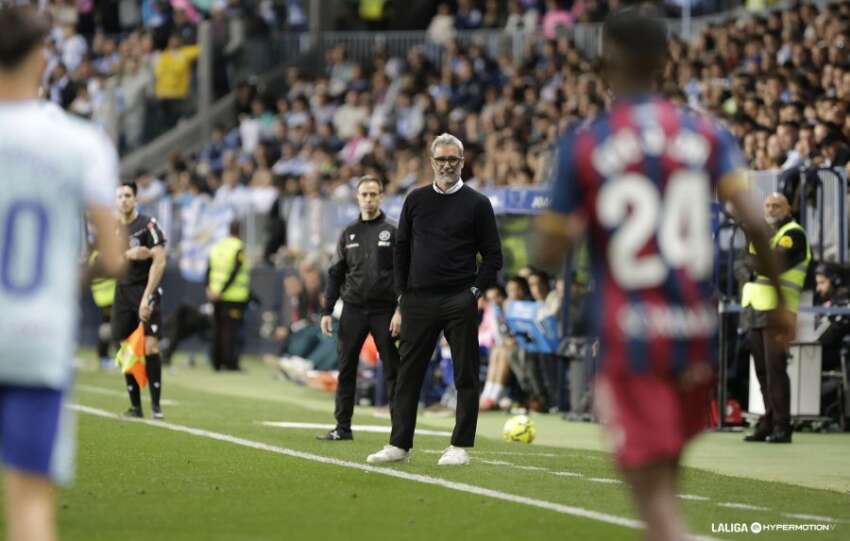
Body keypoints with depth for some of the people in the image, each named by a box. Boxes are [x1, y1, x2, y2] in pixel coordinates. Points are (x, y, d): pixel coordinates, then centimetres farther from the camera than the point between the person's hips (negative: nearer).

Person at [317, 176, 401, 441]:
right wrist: (327, 311, 5)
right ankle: (343, 427, 8)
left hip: (384, 310, -3)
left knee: (393, 371, -2)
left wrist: (400, 310, -13)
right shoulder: (348, 234, 11)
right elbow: (336, 275, 12)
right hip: (353, 309, 3)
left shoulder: (392, 233, 1)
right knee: (346, 369, 3)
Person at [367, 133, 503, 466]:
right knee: (408, 373, 3)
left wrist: (475, 291, -6)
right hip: (418, 300, 3)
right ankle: (399, 444, 8)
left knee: (465, 375, 0)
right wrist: (402, 294, 7)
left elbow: (493, 256, 3)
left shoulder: (477, 204, 3)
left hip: (459, 303, -3)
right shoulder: (416, 200, 11)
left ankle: (461, 446, 5)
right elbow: (401, 248, 15)